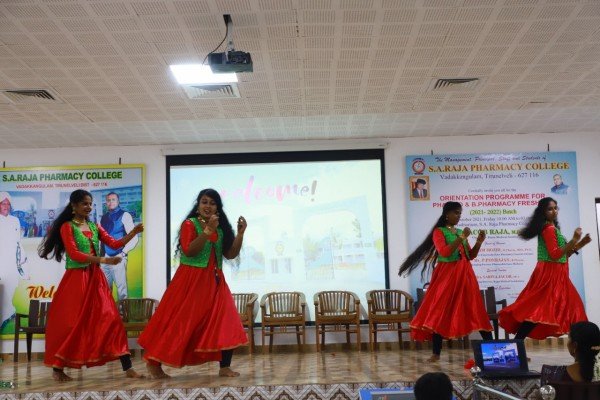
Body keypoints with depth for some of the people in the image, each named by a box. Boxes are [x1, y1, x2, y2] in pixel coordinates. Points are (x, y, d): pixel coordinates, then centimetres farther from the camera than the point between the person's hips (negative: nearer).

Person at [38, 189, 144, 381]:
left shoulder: (94, 226, 13)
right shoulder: (67, 227, -4)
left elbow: (115, 244, 6)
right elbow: (74, 254, -15)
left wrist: (133, 232, -8)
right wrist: (103, 260, -22)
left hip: (96, 278, 5)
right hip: (76, 278, -5)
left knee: (111, 319, -1)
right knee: (71, 322, 0)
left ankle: (127, 368, -2)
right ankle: (58, 368, 17)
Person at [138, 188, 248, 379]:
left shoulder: (221, 228, 11)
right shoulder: (190, 224, -4)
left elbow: (231, 254, 7)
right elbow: (188, 251, -18)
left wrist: (240, 233, -4)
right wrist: (208, 230, -23)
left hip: (214, 281, 6)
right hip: (191, 280, -5)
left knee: (226, 322, -4)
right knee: (180, 322, -3)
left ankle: (225, 367, 1)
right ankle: (154, 362, 9)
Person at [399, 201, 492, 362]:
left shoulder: (460, 232, 14)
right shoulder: (439, 231, -3)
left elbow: (470, 256, 17)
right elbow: (444, 252, -19)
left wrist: (479, 242, 2)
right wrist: (461, 238, -19)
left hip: (464, 275, 5)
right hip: (447, 275, -5)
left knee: (476, 310, 4)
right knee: (441, 311, -3)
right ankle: (436, 352, 2)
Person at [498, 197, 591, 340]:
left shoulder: (552, 228, 18)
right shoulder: (549, 228, -12)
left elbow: (563, 255, 19)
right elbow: (555, 255, -22)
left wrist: (580, 244, 13)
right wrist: (574, 240, -22)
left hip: (556, 275, 10)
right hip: (550, 274, -10)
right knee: (539, 310, -15)